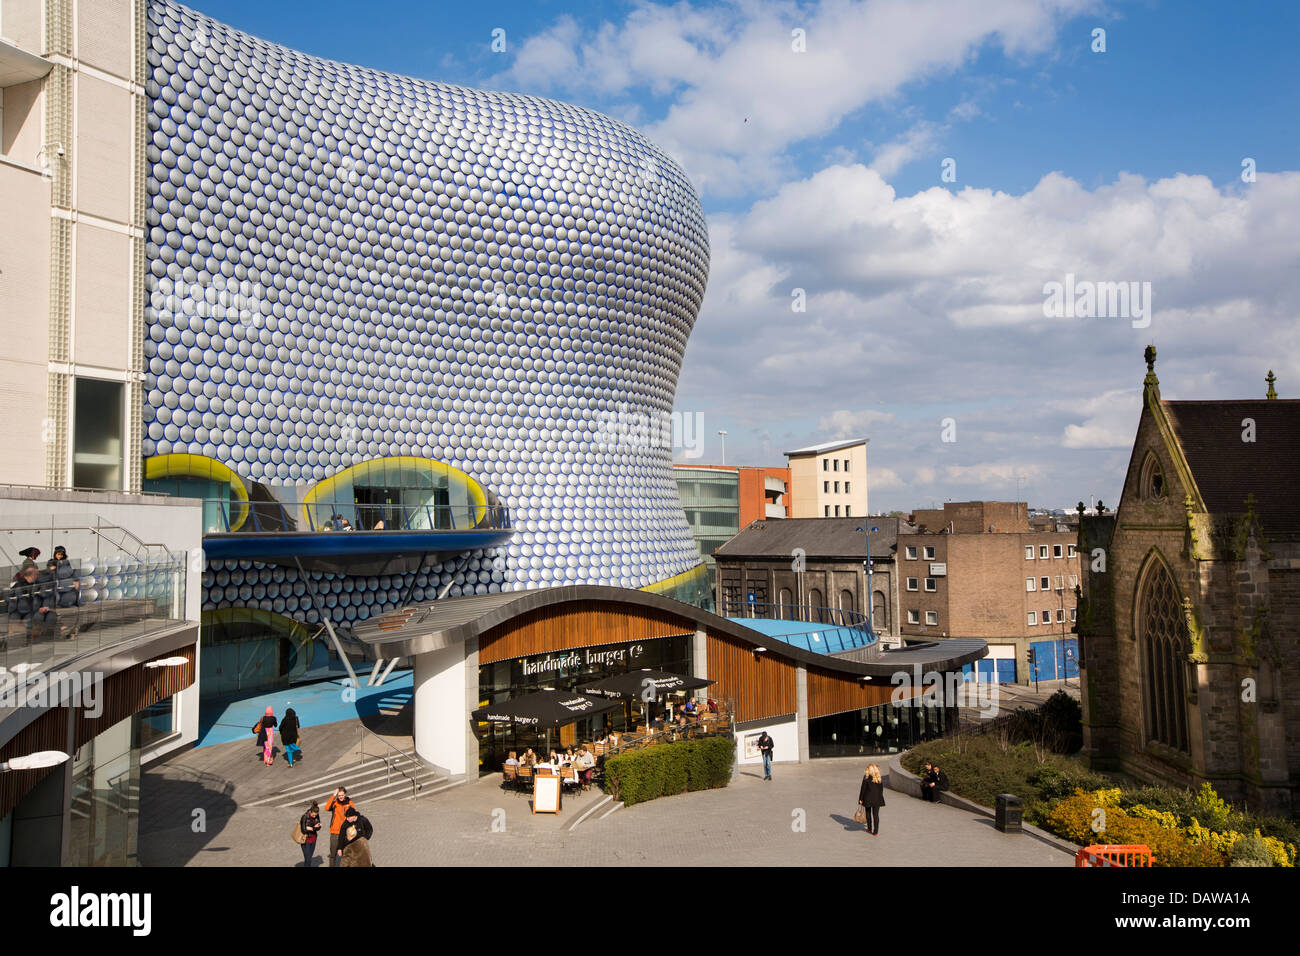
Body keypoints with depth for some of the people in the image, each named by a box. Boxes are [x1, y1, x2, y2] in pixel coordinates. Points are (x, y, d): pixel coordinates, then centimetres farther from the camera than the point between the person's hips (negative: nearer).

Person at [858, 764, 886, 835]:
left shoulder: (866, 777, -10)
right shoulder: (879, 778, 1)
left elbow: (863, 789, -8)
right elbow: (881, 789, 5)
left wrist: (861, 799, -2)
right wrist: (879, 798, 14)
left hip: (868, 798, -2)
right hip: (877, 799, 2)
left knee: (868, 813, 17)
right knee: (876, 815, 5)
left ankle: (869, 828, 25)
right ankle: (875, 831, 3)